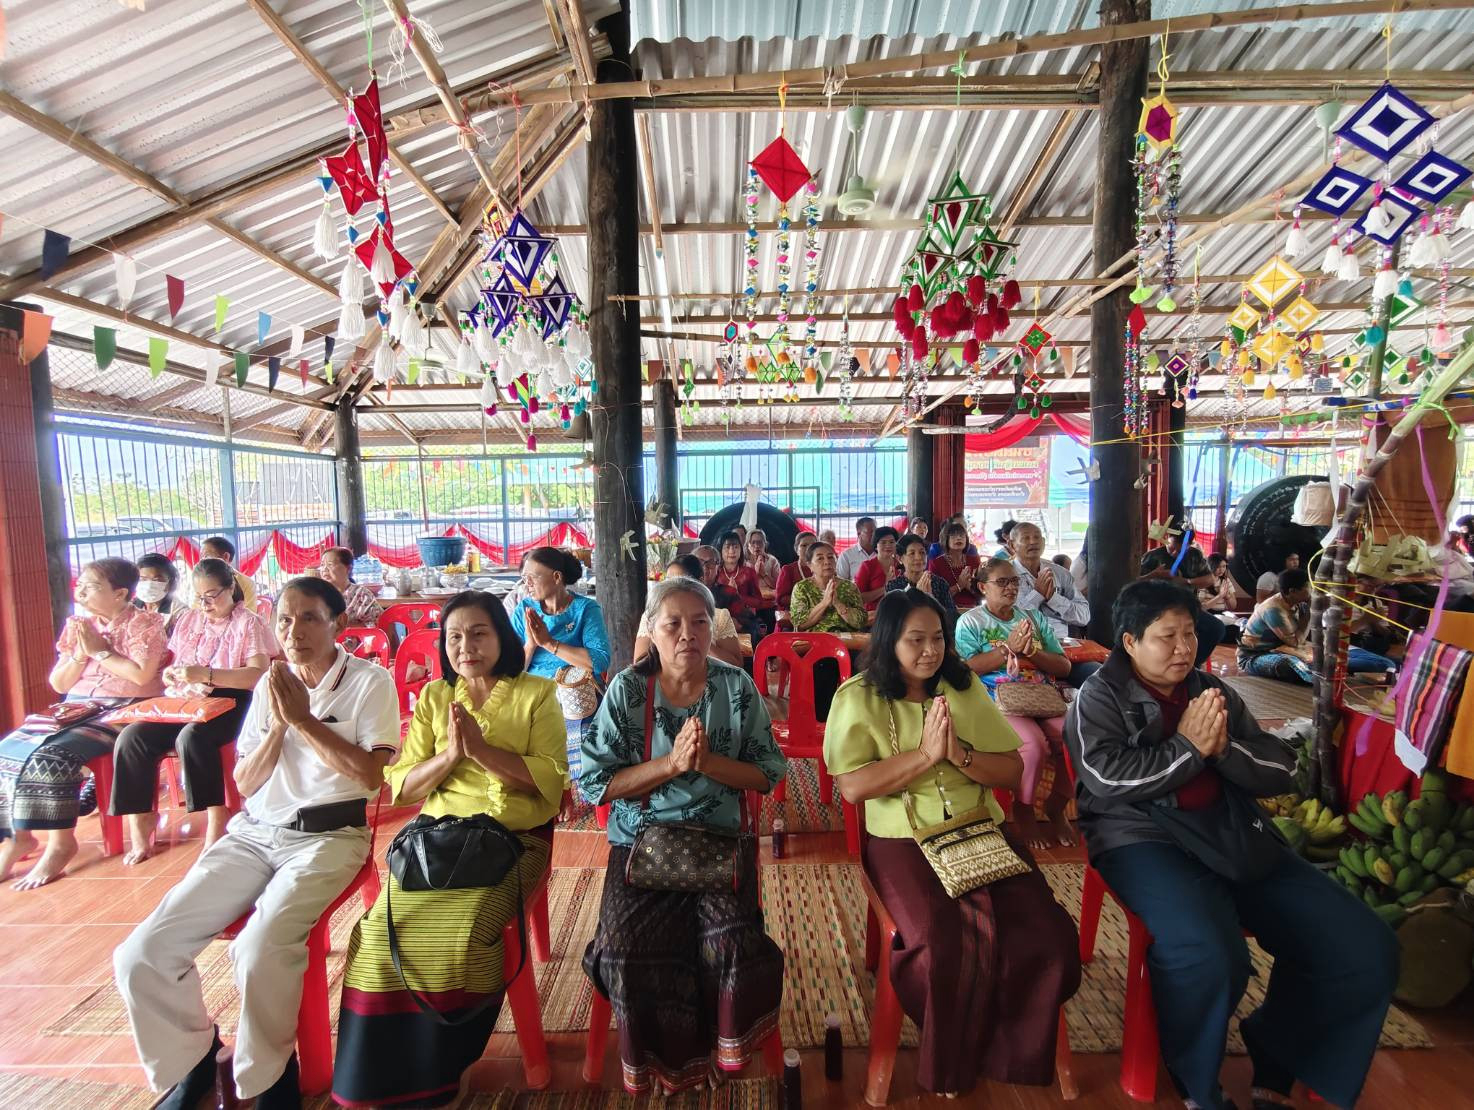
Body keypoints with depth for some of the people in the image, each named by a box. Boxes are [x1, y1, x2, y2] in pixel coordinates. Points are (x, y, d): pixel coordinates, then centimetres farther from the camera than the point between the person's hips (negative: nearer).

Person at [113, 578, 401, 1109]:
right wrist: (278, 724, -9)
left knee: (259, 951, -28)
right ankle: (189, 1055, 19)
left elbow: (373, 774, -15)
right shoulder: (270, 683, 10)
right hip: (253, 832, 6)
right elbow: (245, 783, 10)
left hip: (327, 836, -5)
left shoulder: (370, 681, -6)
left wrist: (302, 718, -14)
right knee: (140, 955, -8)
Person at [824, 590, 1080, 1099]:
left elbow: (1013, 772, 5)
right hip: (902, 840, -4)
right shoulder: (859, 697, -4)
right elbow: (853, 786, -14)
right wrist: (926, 753, -17)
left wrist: (959, 754, -13)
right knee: (950, 944, -25)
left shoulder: (965, 688, 7)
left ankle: (1011, 1052, 13)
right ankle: (950, 1062, 8)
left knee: (1048, 937, -16)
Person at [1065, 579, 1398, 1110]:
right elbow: (1109, 778, -15)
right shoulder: (1100, 697, -1)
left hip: (1235, 834, 6)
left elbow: (1282, 771, 12)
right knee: (1210, 958, -32)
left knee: (1366, 949, -9)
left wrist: (1224, 748, -8)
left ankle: (1275, 1065, 14)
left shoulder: (1214, 691, 16)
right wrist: (1188, 747, -10)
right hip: (1144, 837, -6)